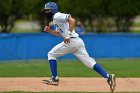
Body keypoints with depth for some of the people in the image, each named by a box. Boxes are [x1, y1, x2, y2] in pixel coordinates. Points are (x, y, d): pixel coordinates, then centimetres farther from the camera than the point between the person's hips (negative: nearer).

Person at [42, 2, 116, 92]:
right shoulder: (55, 19, 26)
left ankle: (54, 78, 3)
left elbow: (72, 20, -19)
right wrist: (49, 30, 21)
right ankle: (108, 77, -11)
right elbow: (60, 34, 33)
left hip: (71, 41, -9)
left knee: (51, 54, 6)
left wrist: (68, 35, -22)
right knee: (89, 62, 2)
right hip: (78, 42, 9)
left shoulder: (57, 16, -4)